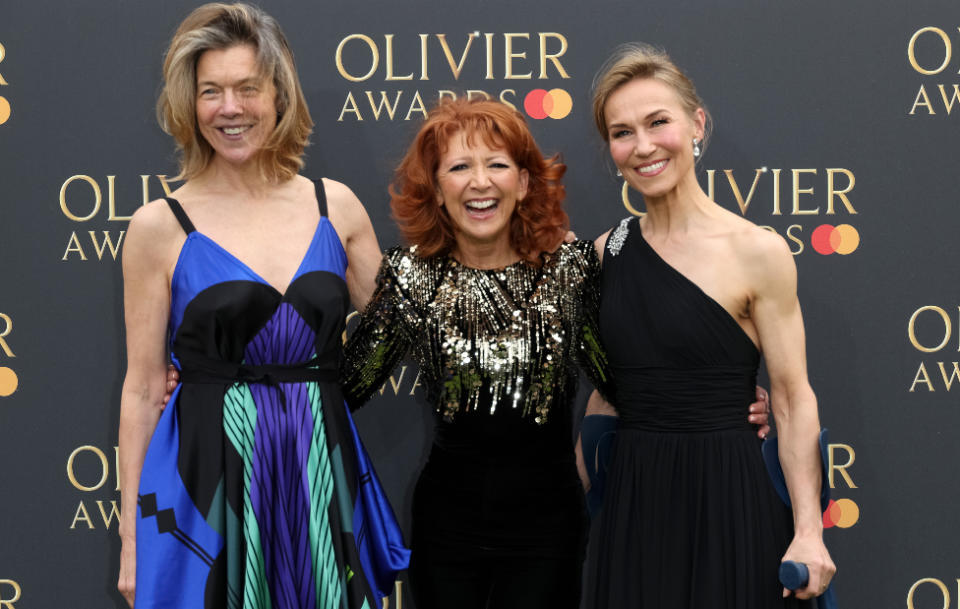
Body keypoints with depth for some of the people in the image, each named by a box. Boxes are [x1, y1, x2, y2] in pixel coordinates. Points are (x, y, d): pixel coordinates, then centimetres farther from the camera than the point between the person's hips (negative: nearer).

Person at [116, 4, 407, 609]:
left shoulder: (335, 206, 5)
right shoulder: (161, 227, -2)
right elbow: (143, 388, 1)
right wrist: (131, 536, 0)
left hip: (322, 480, 2)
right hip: (211, 484, -2)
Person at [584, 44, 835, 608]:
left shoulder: (757, 253, -8)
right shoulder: (607, 251, 6)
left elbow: (793, 399, -9)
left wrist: (809, 531, -16)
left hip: (728, 499, -4)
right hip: (633, 499, 4)